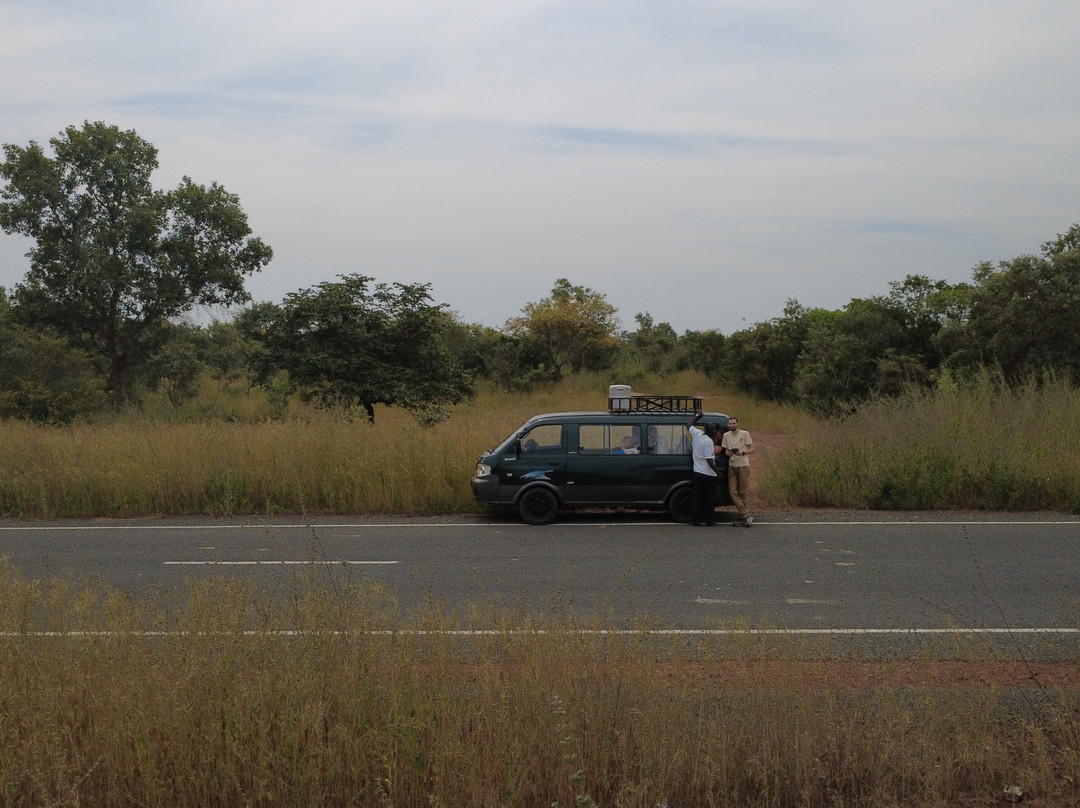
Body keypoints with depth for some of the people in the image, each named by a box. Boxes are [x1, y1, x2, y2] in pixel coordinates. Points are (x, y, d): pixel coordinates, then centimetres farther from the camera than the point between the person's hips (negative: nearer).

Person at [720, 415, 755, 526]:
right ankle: (746, 516, -6)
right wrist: (729, 454, -7)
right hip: (731, 466, 4)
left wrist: (742, 453, -19)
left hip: (743, 466, -4)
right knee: (732, 492, -6)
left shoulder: (744, 434, -1)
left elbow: (752, 449, -1)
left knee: (742, 492, -2)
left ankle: (742, 517, 5)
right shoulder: (726, 435, 12)